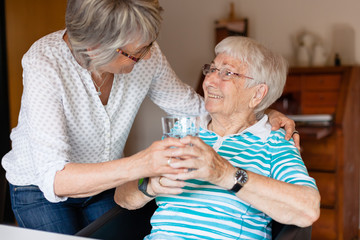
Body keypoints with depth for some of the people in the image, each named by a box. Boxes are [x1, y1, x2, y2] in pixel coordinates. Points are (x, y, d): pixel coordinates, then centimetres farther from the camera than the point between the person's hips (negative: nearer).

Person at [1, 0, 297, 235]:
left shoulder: (144, 55, -20)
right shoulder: (45, 64, -33)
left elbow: (191, 106, -3)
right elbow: (54, 178, -41)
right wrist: (138, 165, -56)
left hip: (104, 185, 4)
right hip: (40, 190, -3)